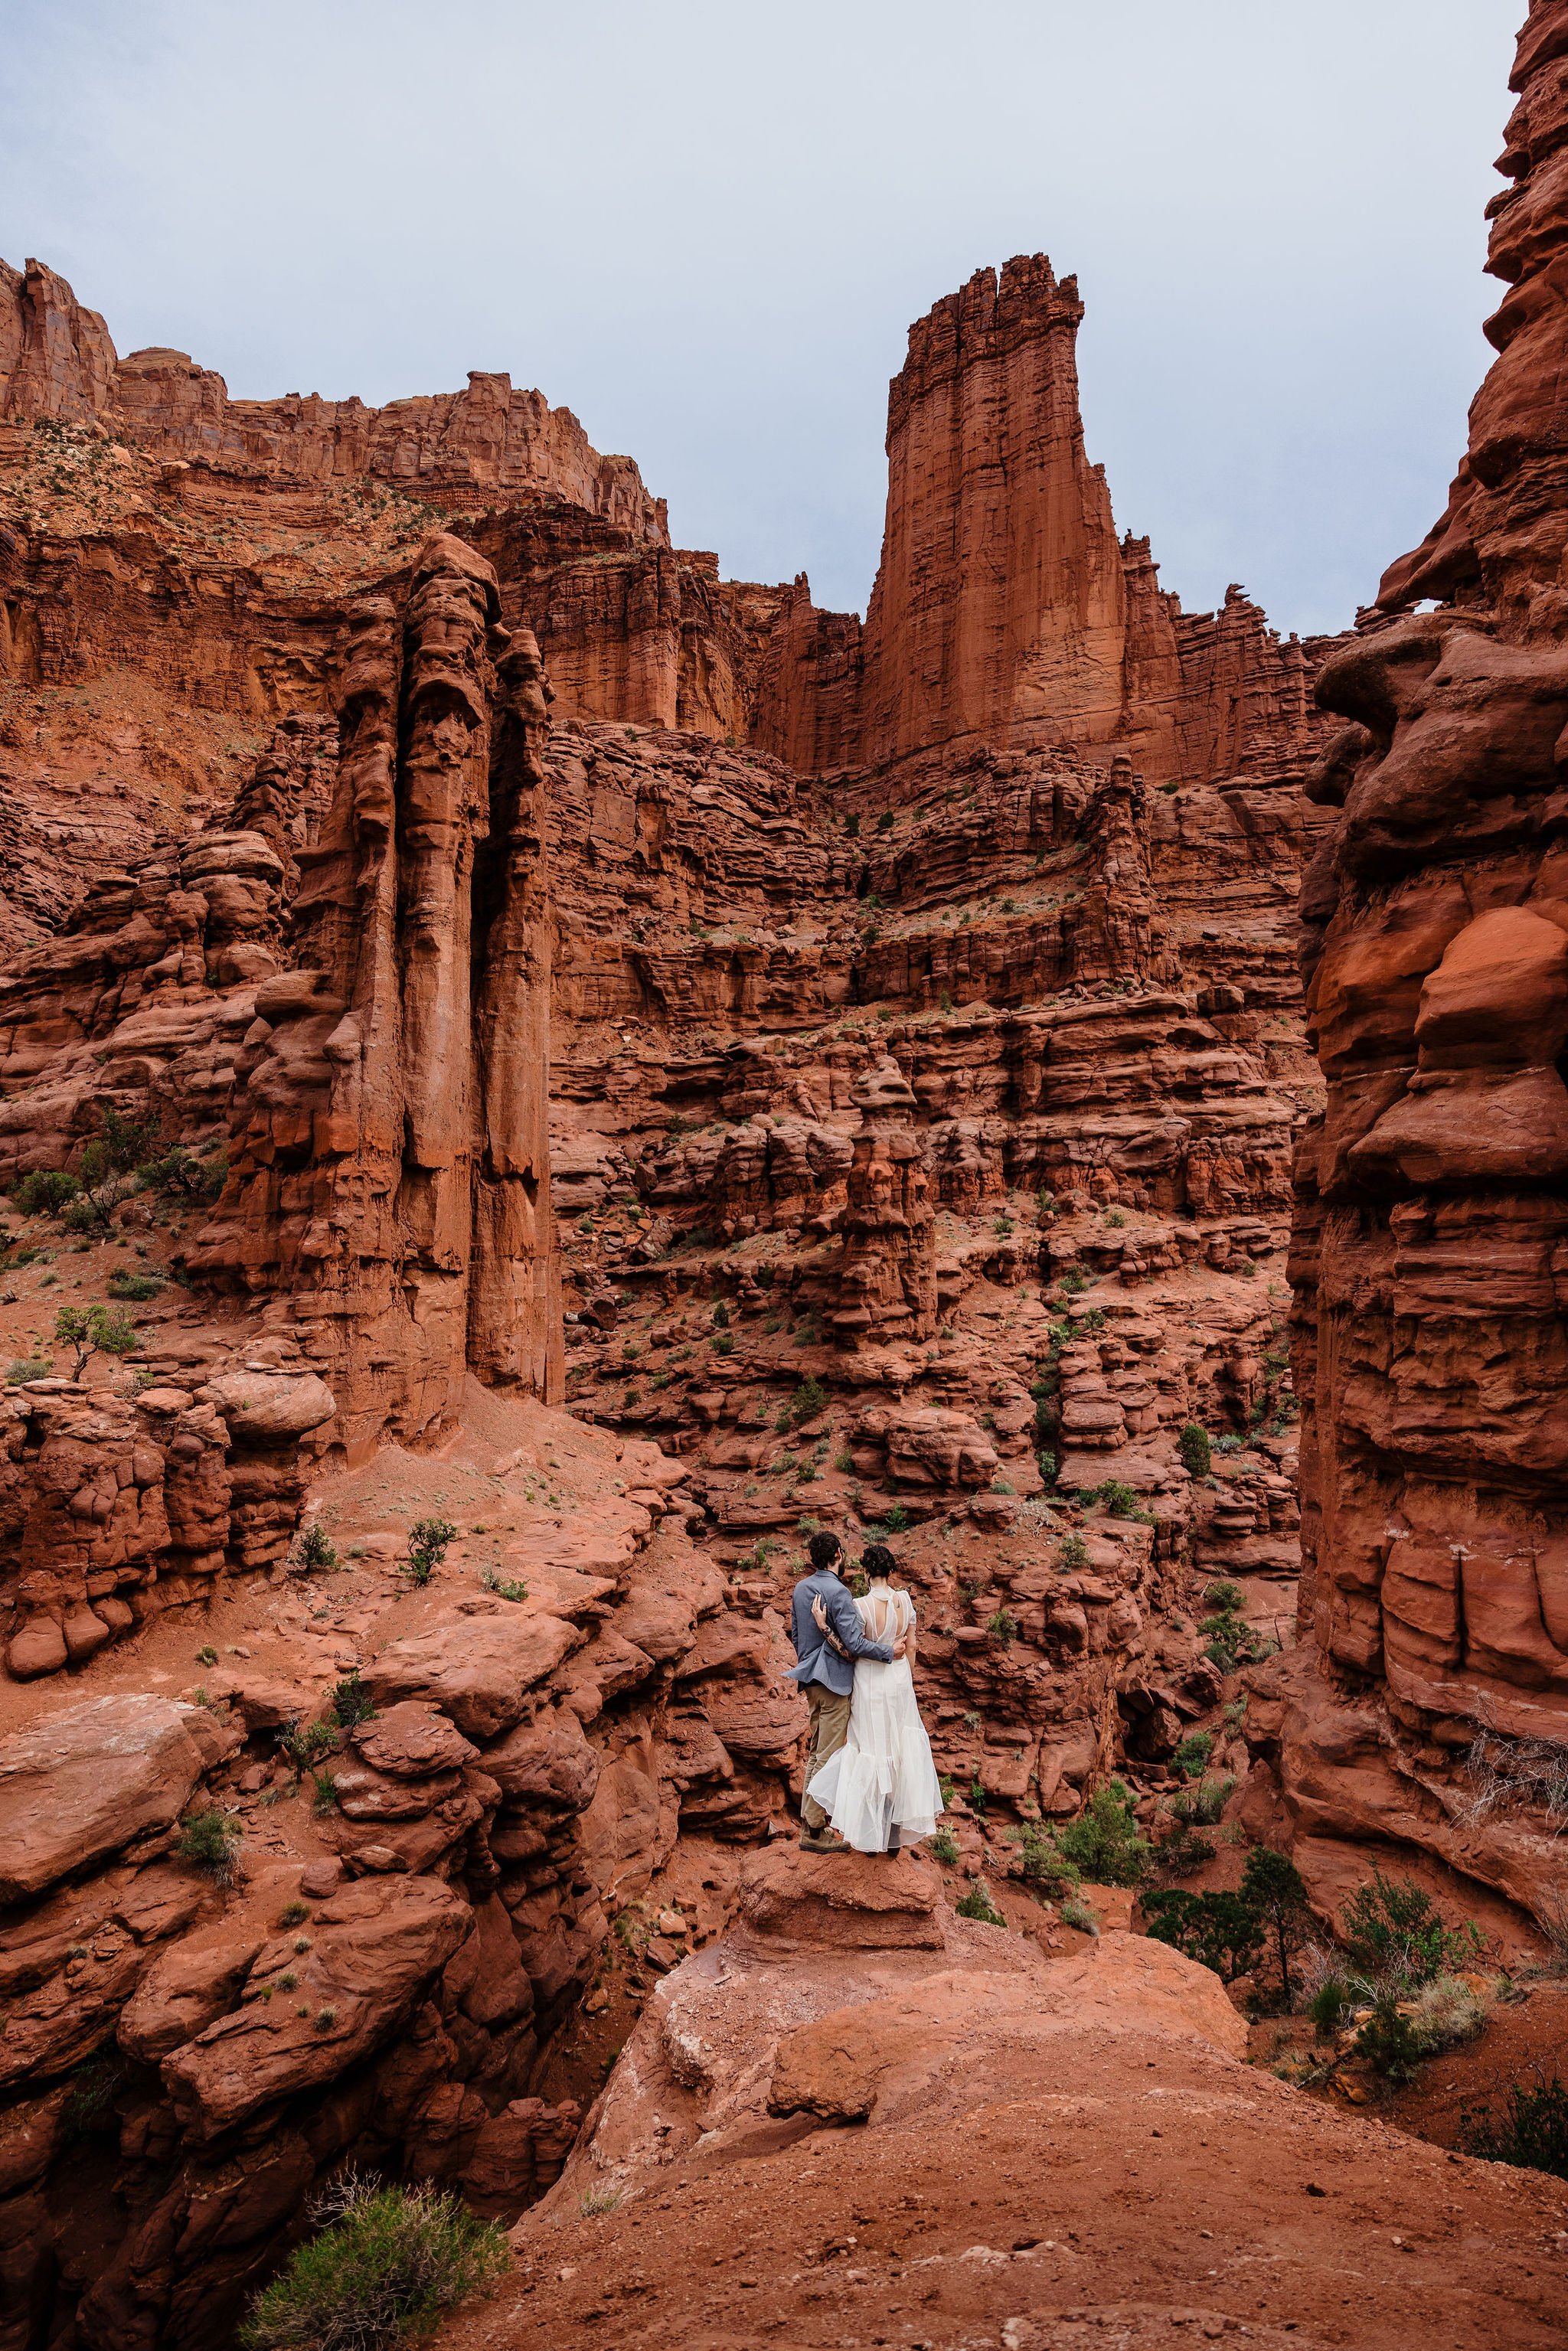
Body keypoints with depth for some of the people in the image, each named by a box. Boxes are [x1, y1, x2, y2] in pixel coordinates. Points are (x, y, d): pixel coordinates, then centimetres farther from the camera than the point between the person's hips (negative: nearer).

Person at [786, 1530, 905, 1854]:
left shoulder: (800, 1588, 6)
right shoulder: (838, 1591, -19)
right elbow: (854, 1643, -22)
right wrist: (889, 1651, -12)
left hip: (811, 1680, 8)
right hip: (834, 1681, -8)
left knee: (815, 1751, 19)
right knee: (828, 1757, -1)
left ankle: (808, 1817, 25)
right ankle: (814, 1832, 4)